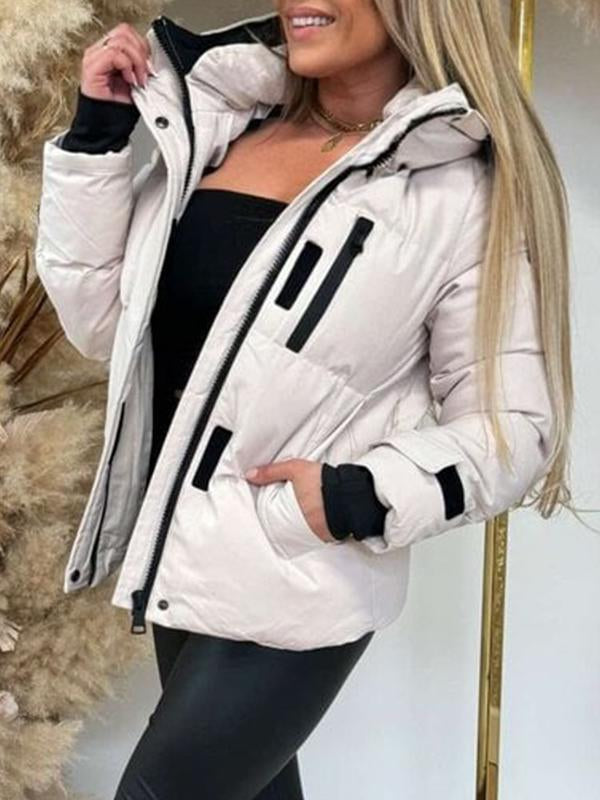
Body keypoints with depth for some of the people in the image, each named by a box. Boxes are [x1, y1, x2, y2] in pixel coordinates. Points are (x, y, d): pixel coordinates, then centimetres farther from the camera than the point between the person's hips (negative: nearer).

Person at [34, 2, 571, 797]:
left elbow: (513, 425, -8)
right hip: (181, 554, 6)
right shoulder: (217, 126, 2)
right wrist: (95, 135, -3)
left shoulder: (459, 189, -13)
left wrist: (365, 498, -22)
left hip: (295, 593, -6)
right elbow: (99, 320, 4)